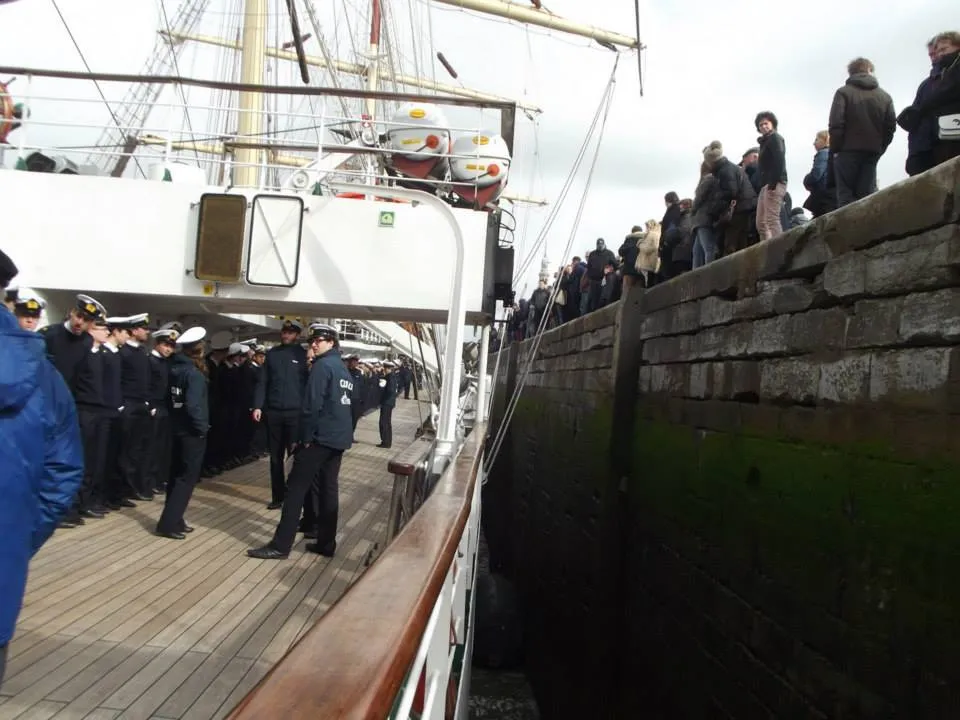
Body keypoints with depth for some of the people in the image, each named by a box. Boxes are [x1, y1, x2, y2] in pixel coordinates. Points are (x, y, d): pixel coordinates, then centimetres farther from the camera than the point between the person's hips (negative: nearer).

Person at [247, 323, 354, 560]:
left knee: (296, 488, -5)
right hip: (338, 438, 9)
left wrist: (305, 437, -12)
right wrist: (346, 433, 18)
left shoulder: (322, 366, -11)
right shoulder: (345, 371, 16)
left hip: (319, 437, -9)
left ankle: (280, 545, -3)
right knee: (328, 490, 11)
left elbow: (312, 405, -18)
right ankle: (326, 543, 15)